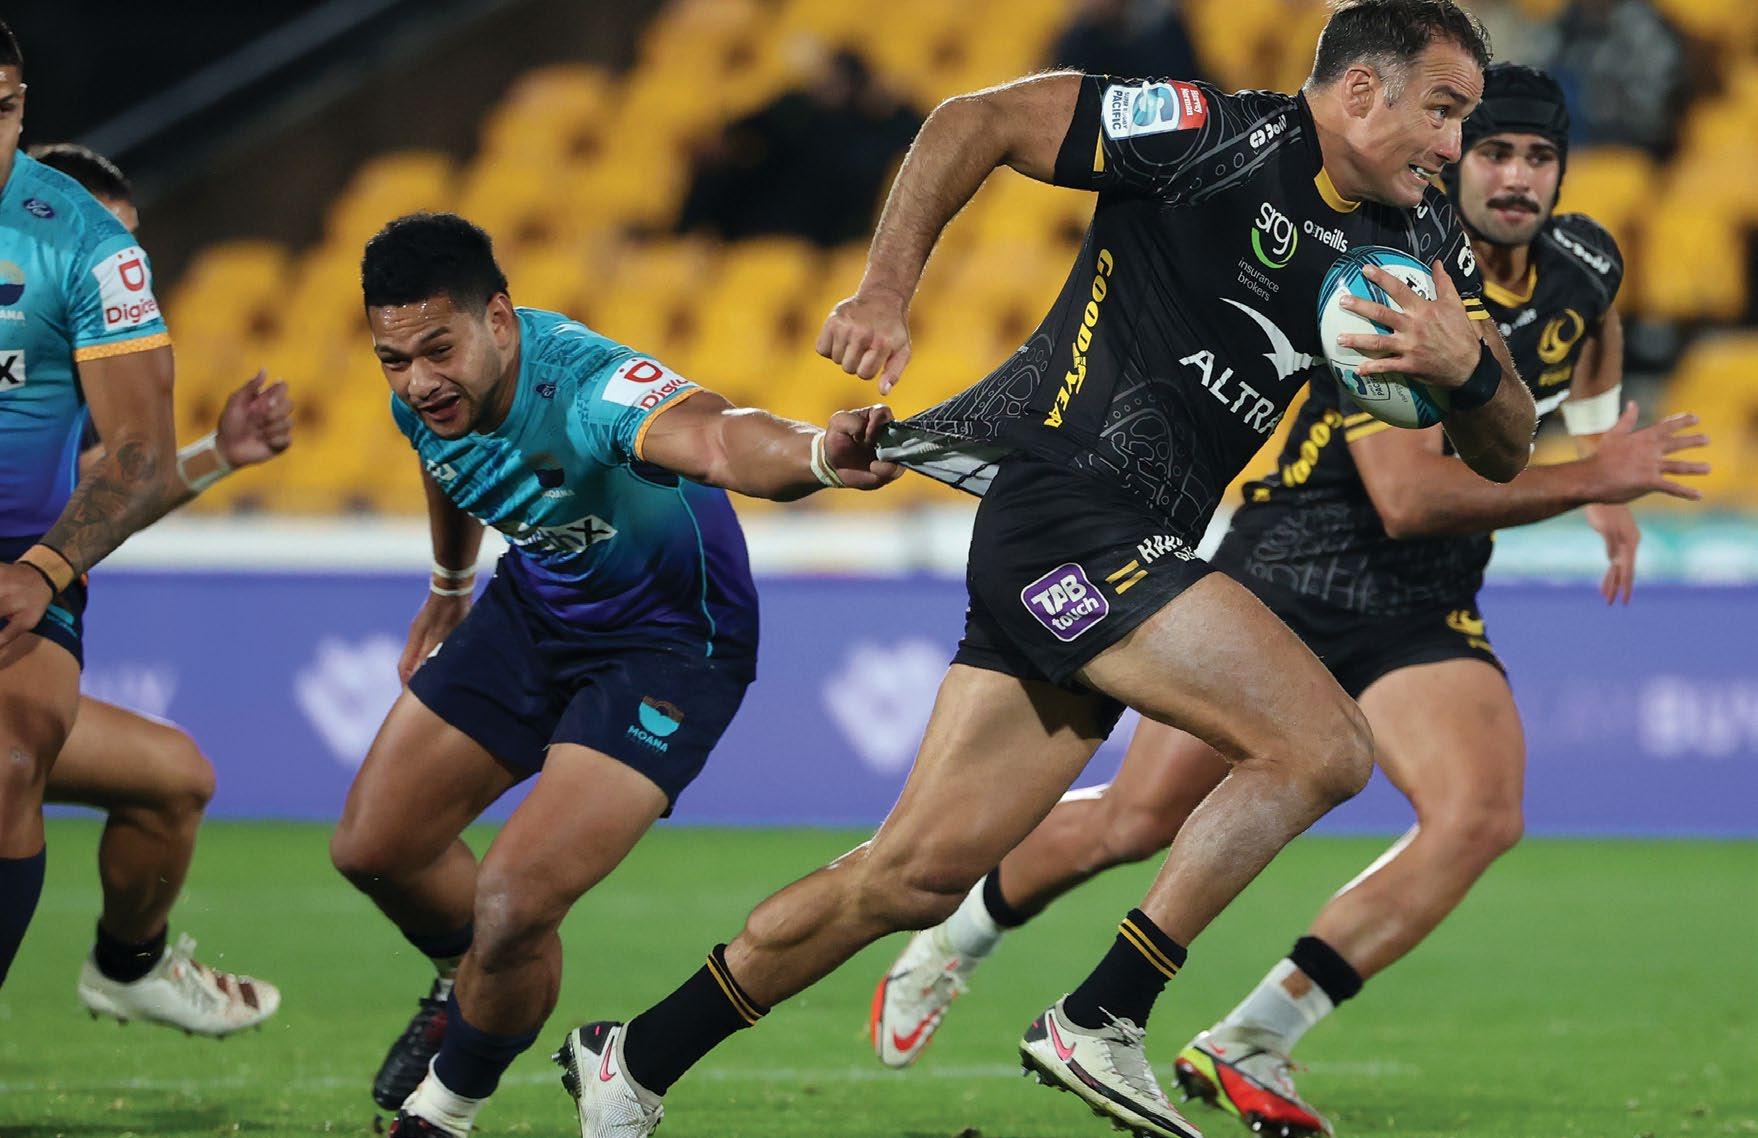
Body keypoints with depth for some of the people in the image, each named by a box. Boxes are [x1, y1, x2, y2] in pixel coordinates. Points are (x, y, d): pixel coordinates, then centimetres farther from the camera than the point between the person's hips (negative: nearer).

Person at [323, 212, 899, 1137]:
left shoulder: (588, 389, -39)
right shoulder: (427, 397, -15)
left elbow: (718, 440, -62)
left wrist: (817, 454, -85)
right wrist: (449, 591, 31)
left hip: (667, 642, -7)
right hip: (534, 606, 7)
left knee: (514, 904, -19)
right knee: (373, 846, 10)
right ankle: (471, 991, 44)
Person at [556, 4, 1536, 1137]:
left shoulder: (1419, 240, 11)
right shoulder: (1226, 139, -10)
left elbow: (1505, 454, 11)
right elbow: (978, 121, -5)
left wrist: (1468, 365, -11)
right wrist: (887, 290, -12)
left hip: (1130, 552, 8)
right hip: (1063, 501, -8)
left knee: (922, 872, 6)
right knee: (1323, 745, -17)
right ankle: (1099, 1024, -11)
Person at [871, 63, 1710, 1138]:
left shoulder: (1585, 265, 0)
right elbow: (1407, 497, -29)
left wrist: (1604, 465, 18)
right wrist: (1589, 479, -28)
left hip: (1421, 610, 4)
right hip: (1288, 574, -4)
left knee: (1481, 816, -22)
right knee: (1138, 821, 2)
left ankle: (1247, 1046, -17)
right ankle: (950, 943, 33)